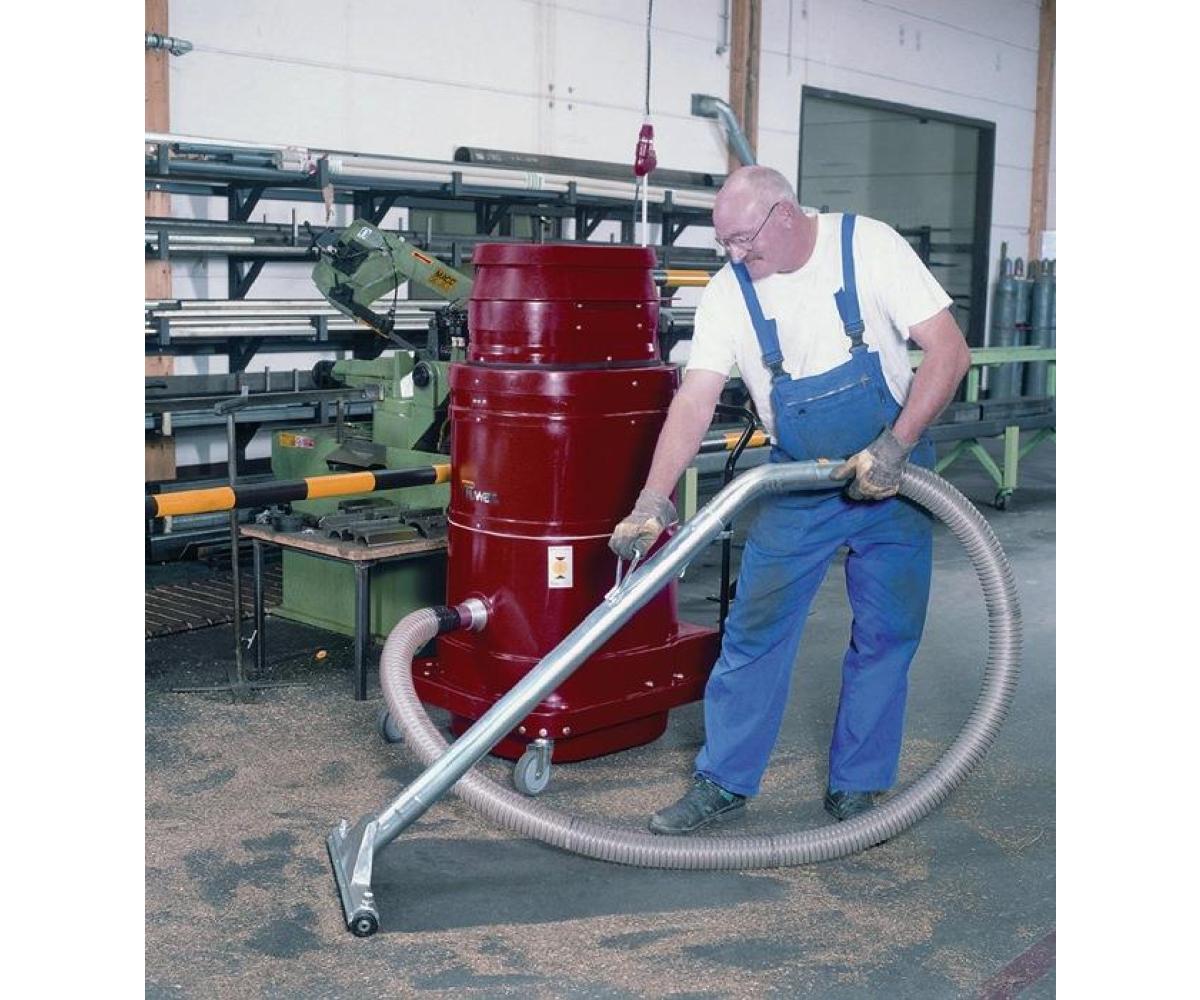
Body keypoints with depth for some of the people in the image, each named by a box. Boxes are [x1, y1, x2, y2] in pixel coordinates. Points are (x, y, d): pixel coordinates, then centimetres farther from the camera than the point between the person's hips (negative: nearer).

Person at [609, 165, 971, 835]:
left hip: (895, 475, -1)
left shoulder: (870, 247, -15)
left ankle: (857, 789, 22)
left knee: (886, 636, 6)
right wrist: (654, 500, -27)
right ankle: (725, 780, 17)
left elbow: (950, 351, -17)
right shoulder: (729, 290, -8)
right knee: (755, 631, 2)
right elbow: (695, 400, -15)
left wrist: (894, 446, -26)